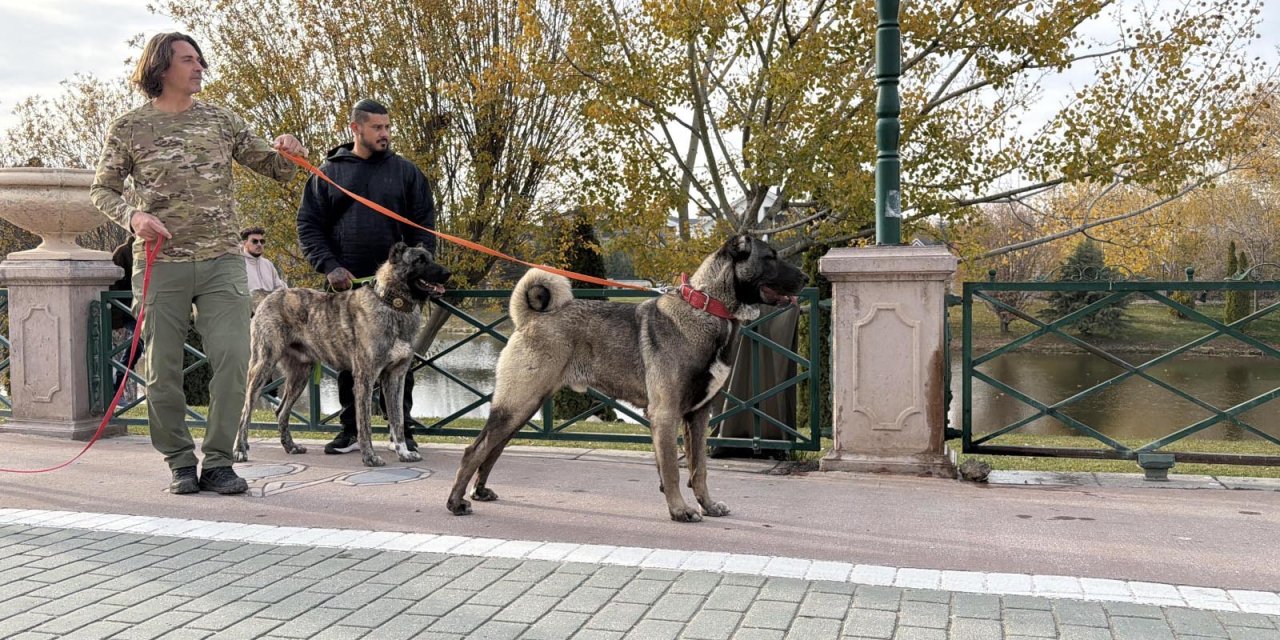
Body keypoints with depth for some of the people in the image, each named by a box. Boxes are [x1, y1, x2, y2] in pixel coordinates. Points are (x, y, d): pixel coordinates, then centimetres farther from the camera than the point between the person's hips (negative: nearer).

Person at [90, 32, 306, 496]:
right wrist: (132, 217, -13)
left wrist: (286, 153, -12)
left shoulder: (221, 121, 10)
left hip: (222, 261, 1)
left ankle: (218, 461, 4)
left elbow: (275, 170, 12)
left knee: (233, 360, -7)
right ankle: (180, 462, 17)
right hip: (161, 263, -1)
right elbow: (102, 190, 8)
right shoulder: (129, 128, 4)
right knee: (164, 368, 3)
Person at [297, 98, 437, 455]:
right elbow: (309, 225, 4)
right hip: (346, 284, 1)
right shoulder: (329, 172, 6)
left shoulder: (405, 172, 6)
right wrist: (329, 267, -8)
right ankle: (351, 430, 15)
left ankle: (403, 431, 10)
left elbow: (424, 225, 5)